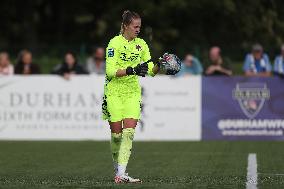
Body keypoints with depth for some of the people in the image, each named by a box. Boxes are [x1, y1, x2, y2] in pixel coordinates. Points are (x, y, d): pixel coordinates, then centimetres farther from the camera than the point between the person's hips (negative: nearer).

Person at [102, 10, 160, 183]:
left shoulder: (141, 44, 6)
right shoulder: (115, 43, -10)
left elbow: (151, 70, 7)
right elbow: (110, 71, -17)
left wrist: (158, 66, -14)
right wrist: (131, 70, -27)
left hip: (133, 92, 4)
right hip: (114, 93, -4)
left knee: (129, 132, -11)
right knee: (116, 133, -1)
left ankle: (121, 174, -15)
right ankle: (118, 168, 20)